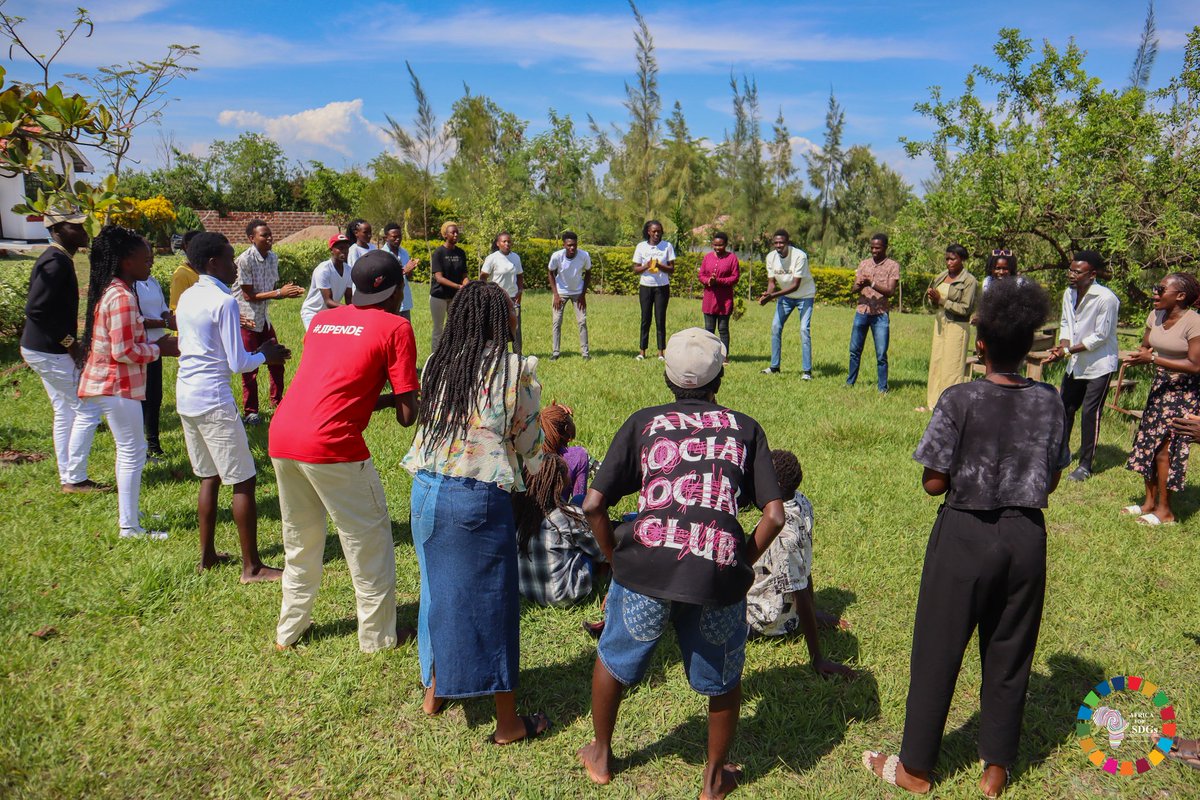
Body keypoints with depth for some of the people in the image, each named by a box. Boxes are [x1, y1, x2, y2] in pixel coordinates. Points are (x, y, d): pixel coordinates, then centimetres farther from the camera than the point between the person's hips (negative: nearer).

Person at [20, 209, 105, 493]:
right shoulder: (56, 263, -19)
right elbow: (35, 309, -26)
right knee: (87, 410, -4)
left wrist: (71, 344, 12)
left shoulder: (59, 259, 12)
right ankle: (75, 479, 3)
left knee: (65, 413, 14)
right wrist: (71, 344, -20)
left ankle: (68, 478, 22)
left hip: (44, 349, 10)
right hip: (50, 352, -10)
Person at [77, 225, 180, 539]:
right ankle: (130, 527, 4)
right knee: (133, 452, -3)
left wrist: (154, 343, 8)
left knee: (128, 450, 19)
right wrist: (160, 349, -12)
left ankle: (128, 513, 31)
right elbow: (125, 352, -24)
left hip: (111, 382, 11)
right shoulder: (122, 297, -21)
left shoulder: (112, 291, 11)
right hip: (117, 386, -11)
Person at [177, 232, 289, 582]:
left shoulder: (186, 298, 10)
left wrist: (258, 351, 16)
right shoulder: (224, 301, -15)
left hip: (185, 397, 9)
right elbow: (238, 364, -16)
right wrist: (265, 355, 4)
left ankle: (207, 554, 26)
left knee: (208, 477, 18)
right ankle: (252, 567, 3)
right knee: (243, 481, -1)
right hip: (214, 401, -9)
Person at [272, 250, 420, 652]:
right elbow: (407, 415, -3)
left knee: (300, 541, 24)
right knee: (369, 541, 11)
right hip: (331, 445, -7)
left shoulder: (322, 318, 18)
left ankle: (288, 631, 36)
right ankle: (378, 637, 22)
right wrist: (404, 397, 18)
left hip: (281, 437, 7)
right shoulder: (396, 327, 0)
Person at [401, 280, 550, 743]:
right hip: (478, 498, -5)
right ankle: (508, 723, 19)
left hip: (425, 491, 5)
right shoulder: (516, 370, -8)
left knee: (439, 587, 22)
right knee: (491, 601, 6)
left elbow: (425, 421, 12)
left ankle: (435, 690, 40)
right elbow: (529, 444, -1)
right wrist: (534, 468, 21)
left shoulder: (436, 365, 5)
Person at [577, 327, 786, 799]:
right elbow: (775, 516, 3)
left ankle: (600, 756, 47)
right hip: (718, 576, 0)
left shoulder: (643, 423, 12)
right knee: (722, 679, 26)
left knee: (614, 660, 27)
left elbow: (593, 505, 4)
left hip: (644, 568, 0)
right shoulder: (744, 428, 14)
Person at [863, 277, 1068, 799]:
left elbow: (933, 483, -14)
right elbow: (1051, 480, 5)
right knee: (1010, 655, 17)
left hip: (966, 535, -4)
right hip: (1026, 536, 4)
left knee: (937, 653, 9)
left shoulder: (960, 400, -17)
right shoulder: (1050, 401, -4)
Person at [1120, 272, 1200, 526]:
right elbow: (1145, 346, 13)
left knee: (1164, 447, -5)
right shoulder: (1156, 315, 2)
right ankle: (1149, 502, 21)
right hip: (1159, 386, 7)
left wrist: (1154, 359, -25)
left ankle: (1164, 510, 7)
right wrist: (1141, 356, -11)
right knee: (1148, 443, 9)